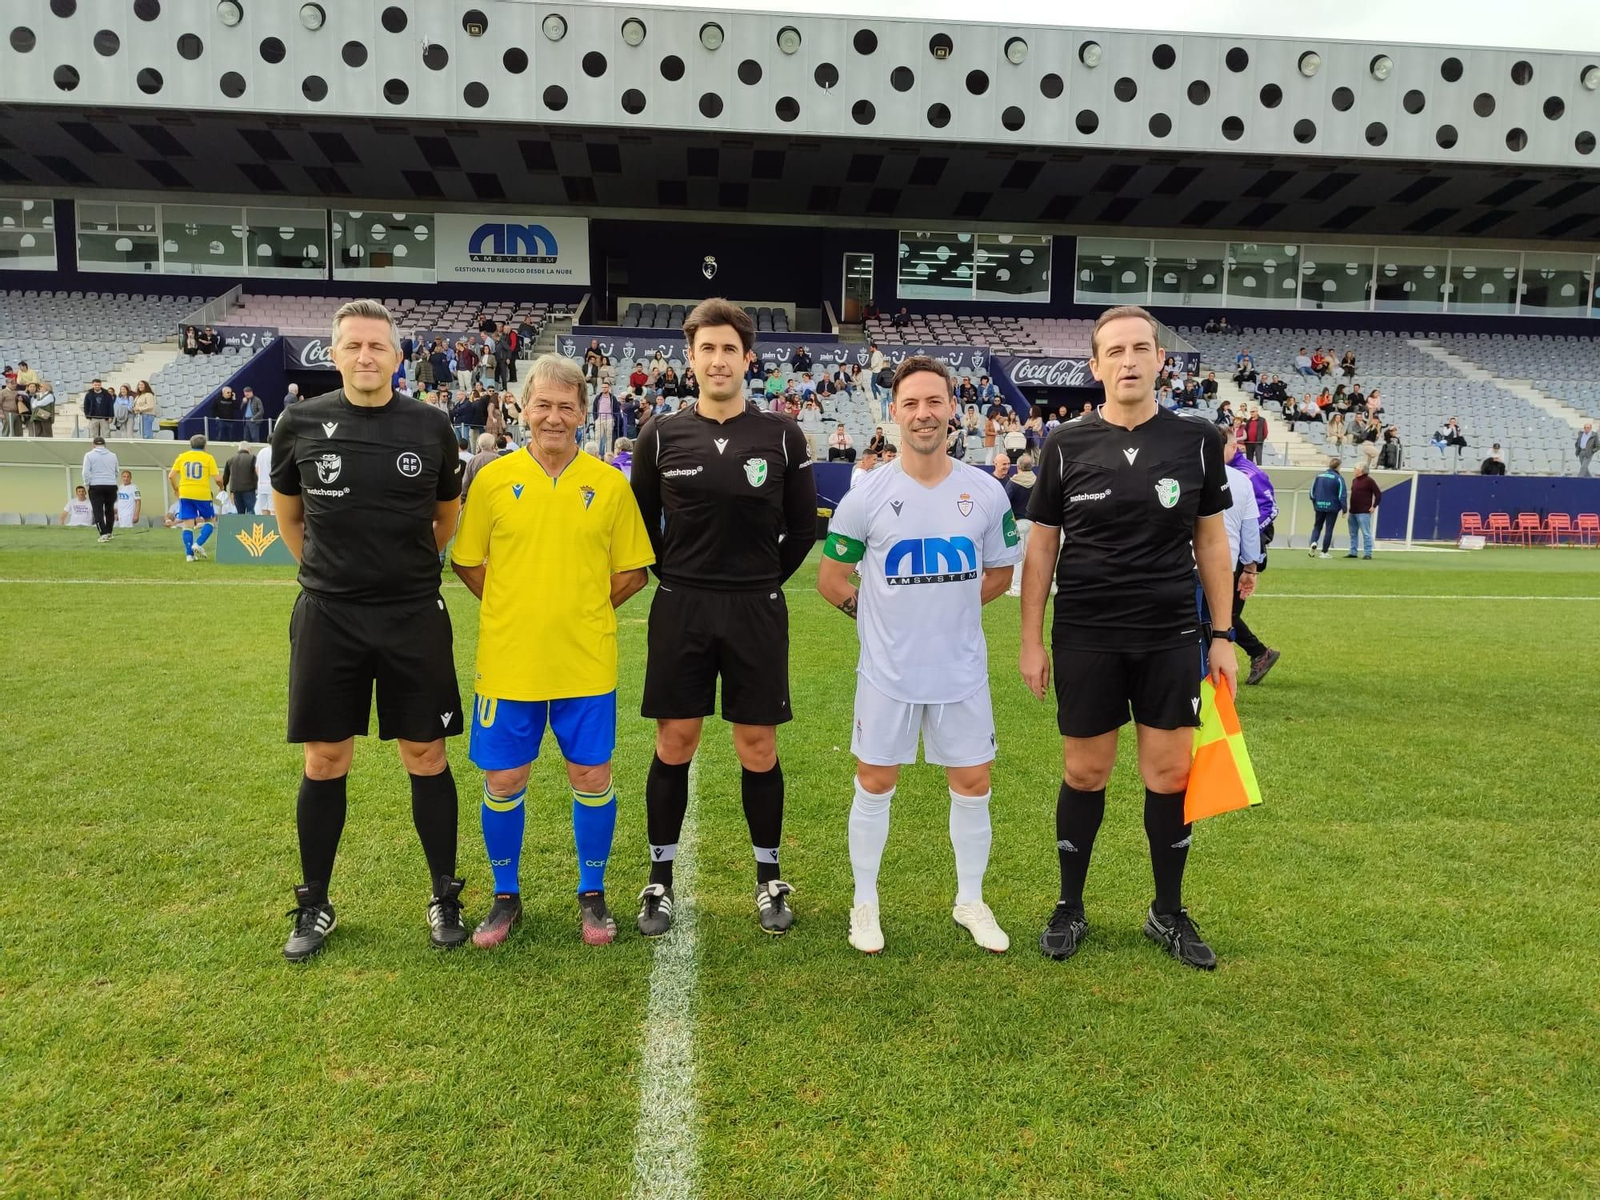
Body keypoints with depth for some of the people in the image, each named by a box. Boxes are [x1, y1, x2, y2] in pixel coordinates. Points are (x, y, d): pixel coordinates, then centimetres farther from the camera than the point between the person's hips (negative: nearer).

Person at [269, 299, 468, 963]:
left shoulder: (431, 426, -1)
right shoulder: (300, 423, -1)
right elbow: (288, 515, 15)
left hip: (414, 616, 0)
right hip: (327, 616, 1)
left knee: (426, 757, 5)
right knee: (324, 761, 8)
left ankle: (445, 897, 21)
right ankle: (314, 906, 25)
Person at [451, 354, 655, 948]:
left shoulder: (610, 484, -1)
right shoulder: (494, 478, -1)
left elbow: (632, 570, 6)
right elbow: (466, 562, 8)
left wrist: (584, 609, -1)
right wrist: (518, 608, 1)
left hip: (586, 663, 0)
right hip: (507, 661, 0)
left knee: (592, 776, 7)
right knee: (504, 780, 8)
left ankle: (592, 895, 27)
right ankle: (506, 897, 29)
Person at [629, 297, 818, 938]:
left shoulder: (781, 436, 0)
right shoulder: (662, 435, 1)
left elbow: (803, 526, 7)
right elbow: (641, 522, 11)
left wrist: (765, 581, 7)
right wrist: (675, 577, 7)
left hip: (756, 612, 0)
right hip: (681, 609, 1)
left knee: (758, 745, 6)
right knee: (674, 743, 6)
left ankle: (769, 879, 23)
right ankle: (660, 881, 20)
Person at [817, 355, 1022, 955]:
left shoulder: (986, 494, -3)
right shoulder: (866, 497, -8)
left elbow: (999, 573, 10)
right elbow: (831, 578, 2)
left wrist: (948, 606, 4)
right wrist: (879, 613, 2)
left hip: (962, 670, 2)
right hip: (888, 671, -1)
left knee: (972, 785, 10)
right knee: (875, 785, 8)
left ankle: (970, 901, 30)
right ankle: (865, 903, 27)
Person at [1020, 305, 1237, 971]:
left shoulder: (1197, 440, 1)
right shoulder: (1066, 446, -1)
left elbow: (1212, 542, 6)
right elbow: (1041, 545, 2)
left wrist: (1222, 635, 3)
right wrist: (1030, 641, -1)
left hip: (1171, 638, 1)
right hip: (1084, 638, -1)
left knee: (1171, 773, 5)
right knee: (1084, 772, 7)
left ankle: (1168, 914, 25)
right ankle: (1070, 908, 25)